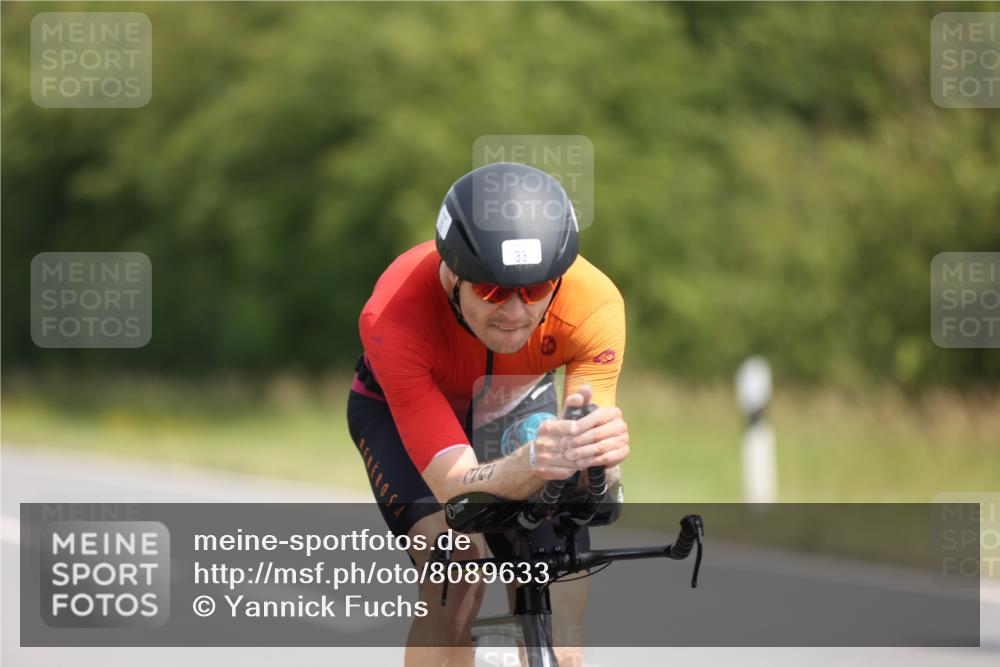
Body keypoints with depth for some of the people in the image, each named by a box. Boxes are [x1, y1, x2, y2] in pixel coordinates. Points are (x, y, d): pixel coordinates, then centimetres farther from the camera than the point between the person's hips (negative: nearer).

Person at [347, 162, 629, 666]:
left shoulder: (594, 302, -35)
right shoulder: (393, 317, -40)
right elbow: (456, 486, -46)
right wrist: (533, 463, -65)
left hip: (518, 406, 2)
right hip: (399, 412, -2)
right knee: (457, 572, -29)